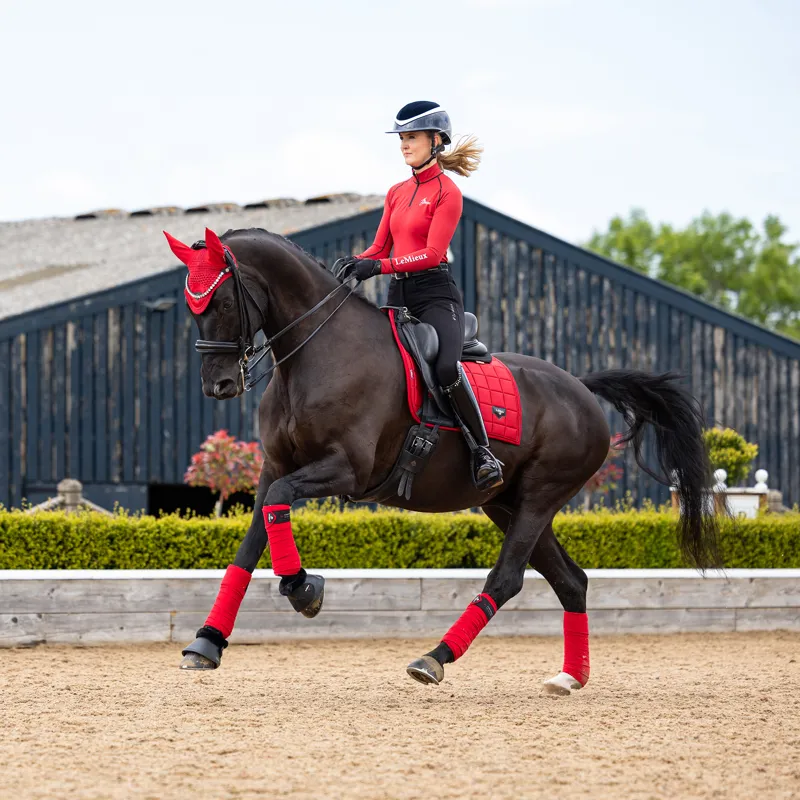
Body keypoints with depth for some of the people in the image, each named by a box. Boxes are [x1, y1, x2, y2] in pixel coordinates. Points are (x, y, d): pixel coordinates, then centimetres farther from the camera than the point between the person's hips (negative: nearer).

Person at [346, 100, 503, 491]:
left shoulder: (447, 192, -6)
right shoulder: (397, 192, 16)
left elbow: (432, 253, -15)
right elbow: (380, 247, 16)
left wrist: (380, 266, -25)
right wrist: (353, 264, -5)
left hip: (435, 292, -8)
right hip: (399, 296, 8)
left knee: (446, 367, -30)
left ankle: (482, 451, -20)